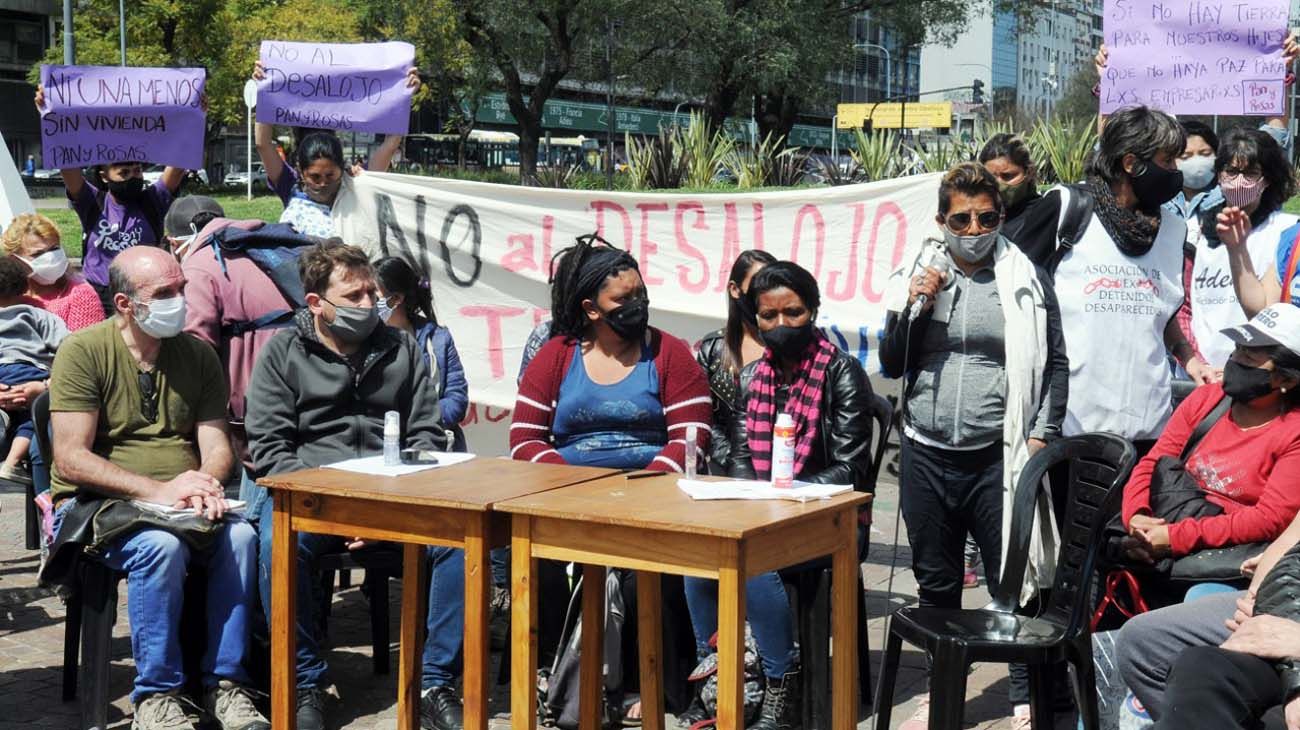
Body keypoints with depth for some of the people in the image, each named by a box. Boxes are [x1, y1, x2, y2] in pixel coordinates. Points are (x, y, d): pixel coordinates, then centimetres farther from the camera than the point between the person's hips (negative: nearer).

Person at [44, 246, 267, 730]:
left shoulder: (198, 354, 8)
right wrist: (157, 490, -24)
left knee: (240, 536, -27)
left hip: (184, 505, 4)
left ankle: (226, 684, -17)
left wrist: (206, 481, -20)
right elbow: (71, 459, -14)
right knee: (162, 546, -35)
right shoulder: (83, 351, -7)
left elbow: (216, 445, 5)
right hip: (96, 503, -4)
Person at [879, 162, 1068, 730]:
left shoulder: (1027, 281, 1)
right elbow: (891, 365, 7)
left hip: (997, 458, -3)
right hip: (927, 455, 3)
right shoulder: (917, 277, 7)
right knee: (936, 582, 14)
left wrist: (1043, 433, -6)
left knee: (1011, 581, 0)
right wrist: (916, 307, -7)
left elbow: (1056, 363, 2)